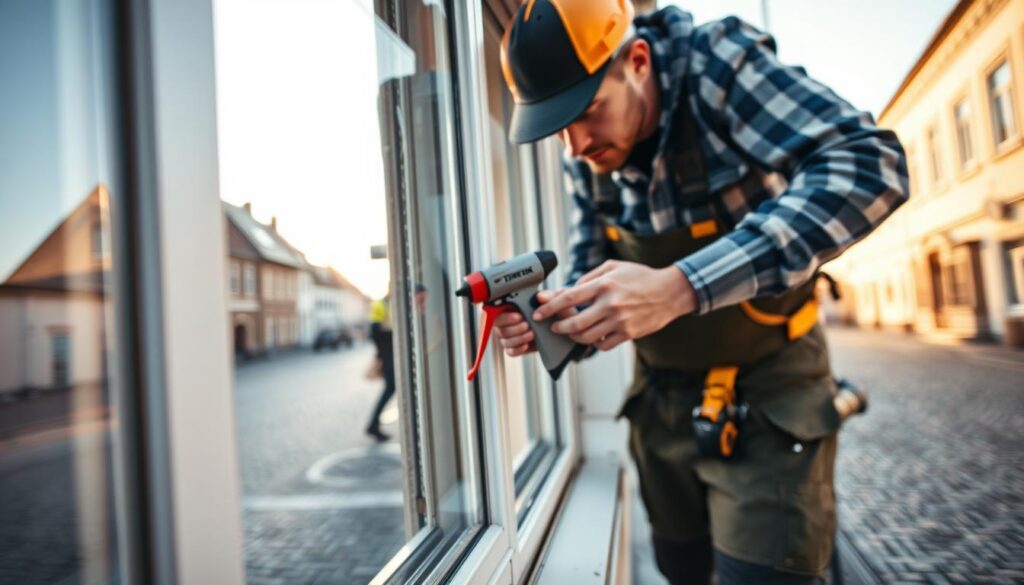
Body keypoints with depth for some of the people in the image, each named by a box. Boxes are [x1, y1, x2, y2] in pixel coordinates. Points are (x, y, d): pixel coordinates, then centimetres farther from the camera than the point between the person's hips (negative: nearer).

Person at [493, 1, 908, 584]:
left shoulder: (719, 65, -20)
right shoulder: (586, 160, -5)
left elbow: (870, 164, -33)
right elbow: (590, 277, 1)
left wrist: (681, 286, -42)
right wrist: (547, 322, -22)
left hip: (767, 401, -5)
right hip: (664, 401, 6)